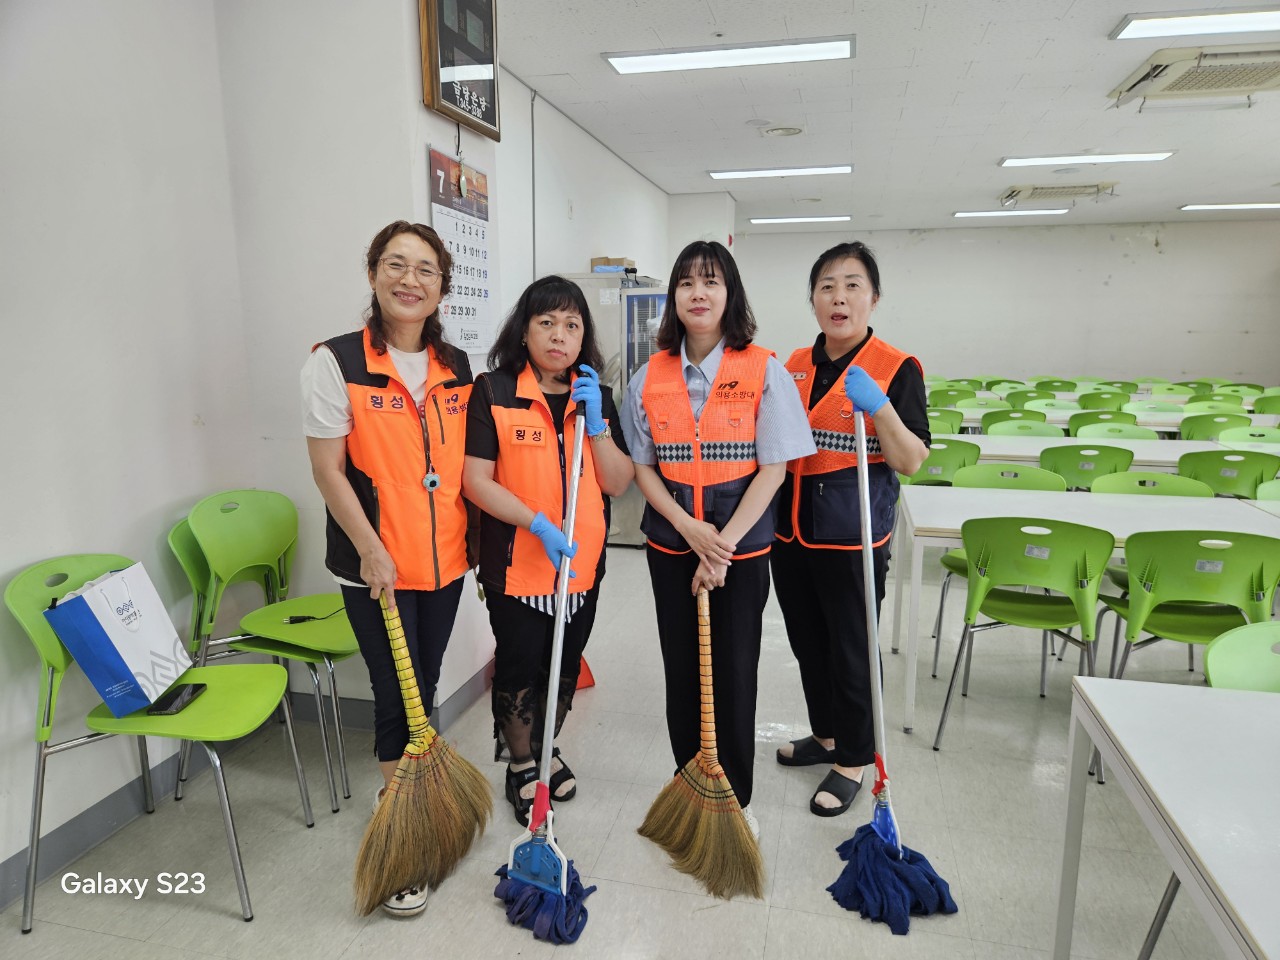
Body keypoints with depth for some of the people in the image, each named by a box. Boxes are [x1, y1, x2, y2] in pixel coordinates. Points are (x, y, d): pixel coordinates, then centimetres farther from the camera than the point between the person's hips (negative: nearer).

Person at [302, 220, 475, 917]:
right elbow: (327, 469, -11)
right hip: (376, 564, -4)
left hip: (444, 559, 5)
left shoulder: (457, 368, 5)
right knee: (396, 694, 2)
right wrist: (371, 549, -13)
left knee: (426, 686, 17)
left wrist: (473, 537, 8)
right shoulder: (336, 362, -9)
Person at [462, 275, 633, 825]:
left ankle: (546, 751, 43)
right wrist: (539, 524, -22)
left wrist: (595, 423, -15)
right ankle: (521, 766, 34)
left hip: (583, 562, 4)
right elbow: (476, 481, -13)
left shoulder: (595, 396, 4)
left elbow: (617, 484, -1)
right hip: (514, 563, -4)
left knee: (565, 665, 18)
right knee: (518, 666, 9)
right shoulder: (493, 391, -9)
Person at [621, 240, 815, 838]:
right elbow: (642, 468, 3)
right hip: (671, 544, 3)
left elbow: (772, 468, -9)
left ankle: (736, 797, 28)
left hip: (741, 545, -2)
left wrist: (722, 546, -15)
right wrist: (691, 530, -12)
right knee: (682, 668, 13)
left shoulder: (763, 371, -7)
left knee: (734, 670, 7)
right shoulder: (650, 377, 2)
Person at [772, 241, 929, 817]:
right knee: (808, 641, 19)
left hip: (852, 536, -6)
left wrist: (876, 405, -26)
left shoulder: (897, 369, -8)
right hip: (791, 530, 6)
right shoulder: (794, 366, 8)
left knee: (852, 649, 6)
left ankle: (853, 760, 27)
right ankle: (825, 735, 40)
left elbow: (911, 461, -14)